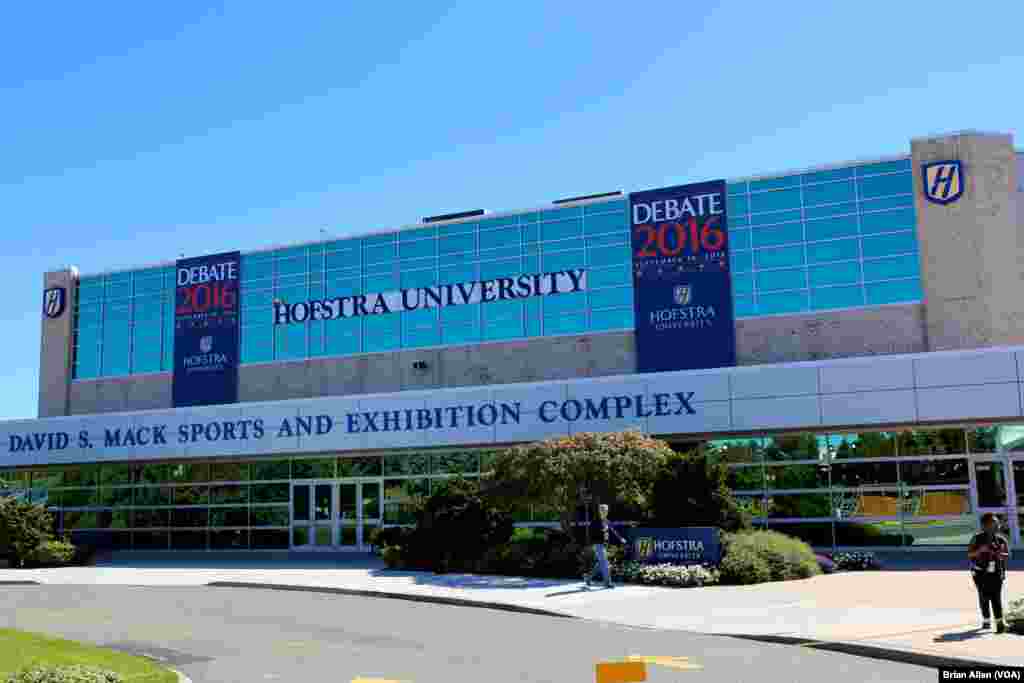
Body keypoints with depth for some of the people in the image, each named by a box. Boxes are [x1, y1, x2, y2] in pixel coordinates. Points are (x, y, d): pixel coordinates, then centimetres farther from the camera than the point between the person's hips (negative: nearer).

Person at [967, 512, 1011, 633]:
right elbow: (969, 554, -6)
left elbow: (1008, 555, 9)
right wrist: (980, 550, -24)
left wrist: (1002, 555, -14)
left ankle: (1000, 623, -14)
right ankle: (986, 621, 19)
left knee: (996, 597, -10)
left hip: (996, 573, 0)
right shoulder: (977, 538, -6)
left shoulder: (1001, 539, -1)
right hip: (981, 573, 0)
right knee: (984, 597, 5)